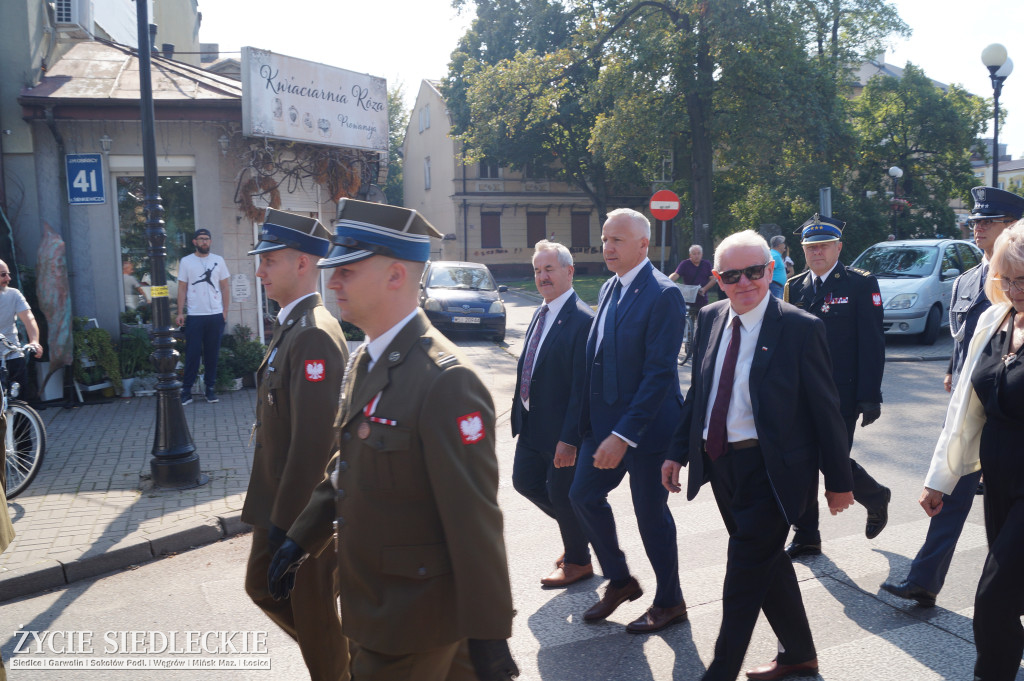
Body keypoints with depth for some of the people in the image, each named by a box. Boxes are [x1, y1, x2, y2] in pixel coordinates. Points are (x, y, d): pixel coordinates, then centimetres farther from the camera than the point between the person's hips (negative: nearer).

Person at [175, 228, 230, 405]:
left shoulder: (218, 260, 9)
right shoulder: (186, 261, 5)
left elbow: (225, 288, 11)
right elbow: (182, 289, 4)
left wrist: (225, 310, 2)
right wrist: (180, 313, -4)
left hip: (216, 315, 2)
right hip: (194, 316, -2)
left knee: (212, 354, 6)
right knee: (192, 354, -3)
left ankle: (210, 388, 14)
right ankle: (186, 390, 2)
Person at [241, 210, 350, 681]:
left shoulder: (315, 336, -24)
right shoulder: (290, 325, 8)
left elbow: (313, 441, -27)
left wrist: (286, 520, -21)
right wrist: (272, 511, 17)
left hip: (305, 509, -10)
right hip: (279, 500, 10)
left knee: (312, 611, 9)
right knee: (261, 587, 24)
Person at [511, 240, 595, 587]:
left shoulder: (582, 320, -20)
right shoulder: (541, 313, 8)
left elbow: (582, 386, -22)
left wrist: (569, 438, -23)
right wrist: (520, 409, 15)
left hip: (562, 428, -9)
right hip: (532, 423, 9)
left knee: (561, 493, 6)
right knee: (525, 481, 17)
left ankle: (578, 562, 29)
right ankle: (576, 527, 40)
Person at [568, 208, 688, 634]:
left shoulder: (663, 295, -17)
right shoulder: (610, 288, 9)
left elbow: (659, 372, -22)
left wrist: (624, 434, -25)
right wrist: (591, 420, 9)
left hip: (646, 425, -8)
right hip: (606, 420, 8)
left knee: (650, 512, 5)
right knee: (583, 494, 12)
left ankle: (669, 603, 27)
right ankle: (619, 580, 32)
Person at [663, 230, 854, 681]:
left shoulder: (801, 329, -12)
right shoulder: (710, 319, 5)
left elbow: (826, 410, -8)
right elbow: (697, 391, 12)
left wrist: (839, 480, -5)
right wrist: (679, 451, 9)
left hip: (771, 471, -6)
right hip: (719, 464, 6)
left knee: (744, 576, -1)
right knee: (768, 564, 21)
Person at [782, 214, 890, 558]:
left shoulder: (861, 284, -5)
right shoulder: (795, 287, 9)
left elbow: (872, 344, -9)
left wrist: (870, 396, -14)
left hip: (841, 393, -5)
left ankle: (876, 497, 30)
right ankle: (806, 537, 19)